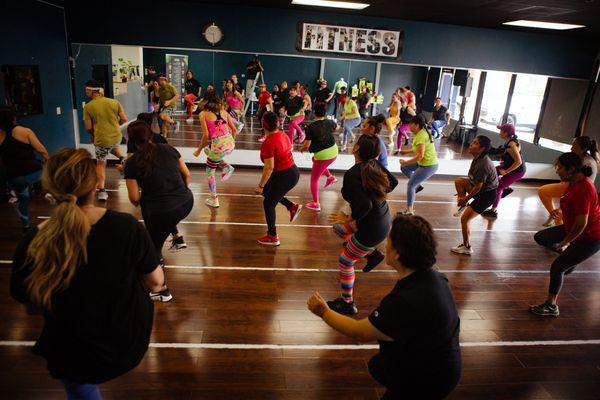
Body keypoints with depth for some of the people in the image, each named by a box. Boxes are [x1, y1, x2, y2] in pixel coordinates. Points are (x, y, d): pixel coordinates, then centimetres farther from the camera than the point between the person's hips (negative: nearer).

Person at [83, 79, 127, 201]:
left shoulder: (88, 107, -7)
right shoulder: (114, 102, -1)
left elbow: (88, 128, -7)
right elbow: (124, 119, -1)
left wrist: (93, 134, 15)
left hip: (101, 139, -3)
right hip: (117, 137, 3)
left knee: (101, 164, 13)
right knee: (114, 147, 39)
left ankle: (102, 191, 8)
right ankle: (122, 159, 12)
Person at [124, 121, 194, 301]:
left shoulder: (132, 163, -5)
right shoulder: (168, 149, 5)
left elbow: (134, 198, -3)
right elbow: (187, 174, 11)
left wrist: (138, 202, 19)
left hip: (163, 211, -5)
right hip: (186, 203, 5)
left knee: (153, 248, 18)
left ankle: (162, 291, 28)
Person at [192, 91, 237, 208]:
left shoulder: (203, 114, -1)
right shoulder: (223, 111, 12)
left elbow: (206, 135, -7)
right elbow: (233, 129, 11)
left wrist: (198, 150, 7)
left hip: (218, 146, -5)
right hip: (230, 144, 5)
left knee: (210, 171, 20)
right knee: (208, 149, 35)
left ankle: (214, 200, 24)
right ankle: (227, 167, 15)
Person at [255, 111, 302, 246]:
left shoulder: (268, 143, -22)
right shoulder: (283, 135, 3)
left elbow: (269, 167, -25)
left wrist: (260, 186, -16)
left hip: (284, 176, -9)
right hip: (293, 171, 9)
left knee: (268, 204, 10)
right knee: (267, 191, 27)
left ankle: (272, 237, 21)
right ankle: (293, 207, 19)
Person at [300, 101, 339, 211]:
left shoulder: (310, 127, -19)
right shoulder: (329, 122, -3)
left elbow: (307, 146, -17)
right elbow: (337, 128, 21)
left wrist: (301, 149, 5)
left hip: (322, 156, -6)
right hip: (333, 153, 6)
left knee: (314, 180, 12)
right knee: (314, 159, 36)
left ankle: (315, 204, 16)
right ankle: (330, 177, 29)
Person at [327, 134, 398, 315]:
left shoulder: (352, 175, -26)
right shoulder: (374, 164, -4)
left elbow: (365, 205, -36)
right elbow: (393, 182, 10)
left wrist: (349, 219, -19)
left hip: (372, 229, -8)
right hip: (384, 219, 8)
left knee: (345, 262, 12)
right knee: (339, 228, 26)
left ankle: (347, 303, 28)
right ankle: (373, 254, 25)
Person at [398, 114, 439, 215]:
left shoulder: (420, 136, -23)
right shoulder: (423, 132, 6)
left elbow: (420, 156, -28)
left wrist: (406, 162, -18)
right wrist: (406, 151, 16)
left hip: (428, 166, -10)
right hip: (425, 162, 10)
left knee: (410, 185, -5)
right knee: (404, 168, 18)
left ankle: (410, 211, 1)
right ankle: (417, 185, 23)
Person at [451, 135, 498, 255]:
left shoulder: (482, 165, -28)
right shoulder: (478, 158, 1)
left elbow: (478, 187, -23)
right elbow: (474, 181, 13)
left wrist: (466, 198, -9)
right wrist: (463, 193, 16)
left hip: (487, 195, -9)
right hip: (482, 189, 9)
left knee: (464, 219, -5)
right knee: (458, 181, -2)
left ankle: (466, 247, 10)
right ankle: (464, 206, 8)